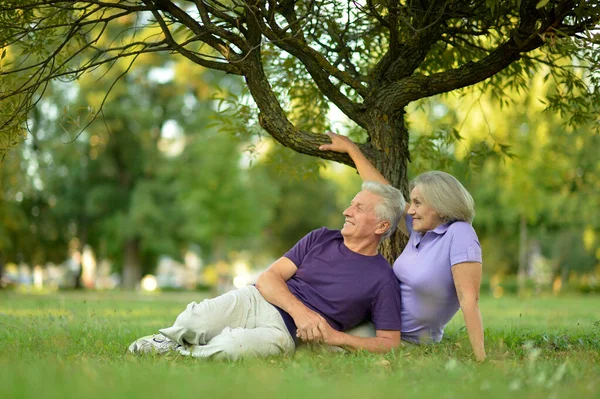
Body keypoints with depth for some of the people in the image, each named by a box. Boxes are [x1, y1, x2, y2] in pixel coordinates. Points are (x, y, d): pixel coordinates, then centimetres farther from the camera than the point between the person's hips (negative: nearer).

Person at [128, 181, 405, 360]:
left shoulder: (382, 279, 1)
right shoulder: (320, 239, 12)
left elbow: (390, 343, 0)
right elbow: (268, 278, 4)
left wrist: (335, 337, -13)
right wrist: (300, 310, -15)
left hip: (285, 332, -3)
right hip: (256, 301, 3)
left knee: (230, 347, -36)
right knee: (191, 324, -31)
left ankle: (173, 352, -7)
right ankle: (163, 341, 2)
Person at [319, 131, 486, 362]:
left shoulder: (459, 234, -21)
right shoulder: (420, 229, 1)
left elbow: (469, 300, -27)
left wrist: (481, 359, -32)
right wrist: (350, 148, 17)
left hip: (410, 340, -7)